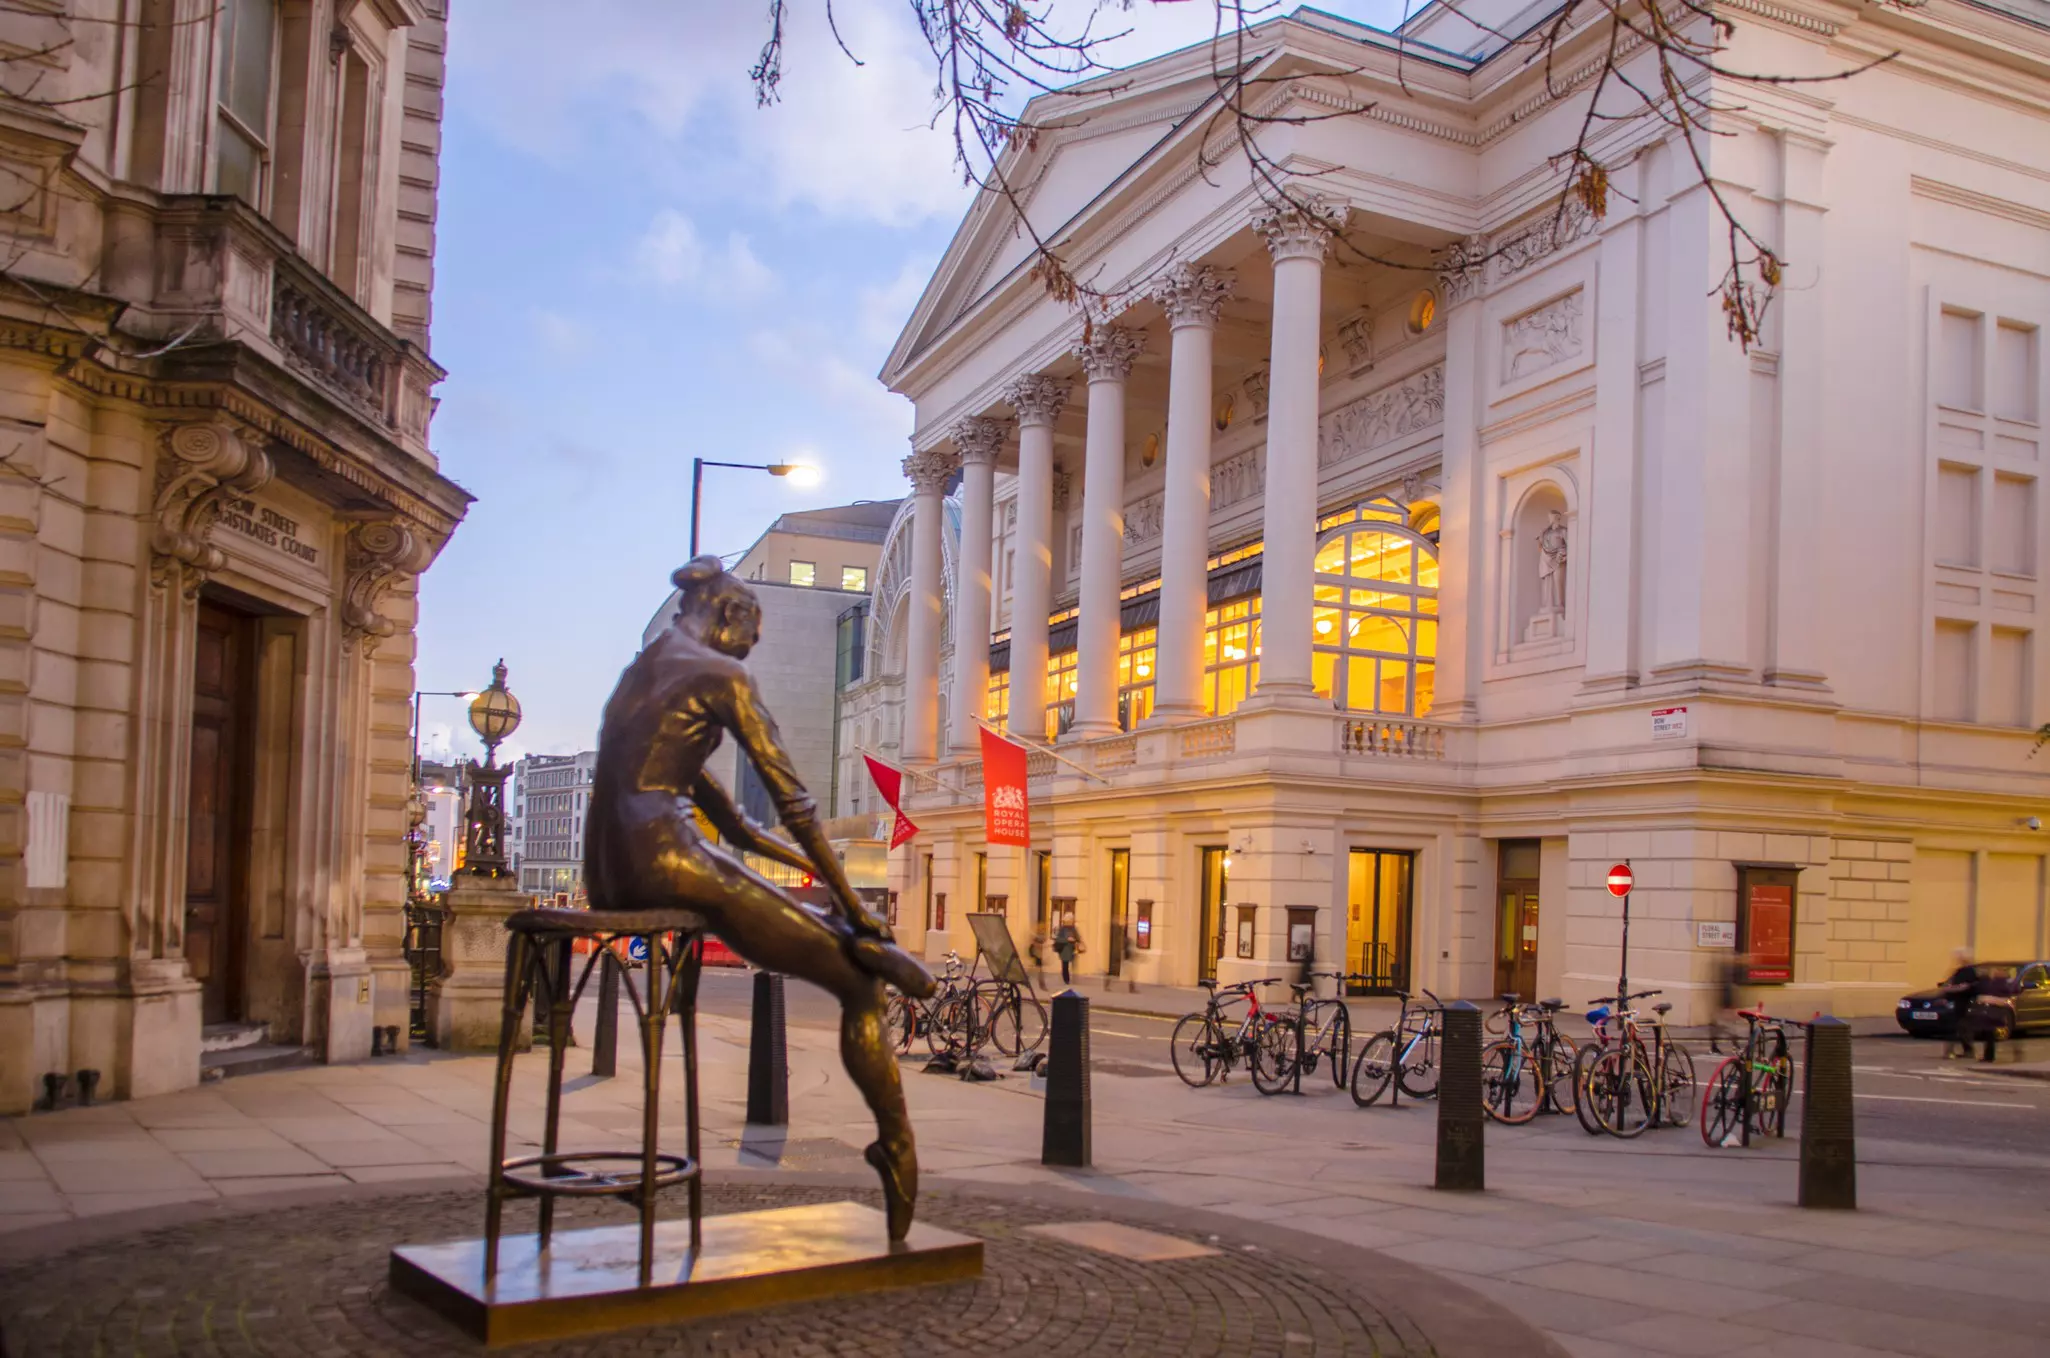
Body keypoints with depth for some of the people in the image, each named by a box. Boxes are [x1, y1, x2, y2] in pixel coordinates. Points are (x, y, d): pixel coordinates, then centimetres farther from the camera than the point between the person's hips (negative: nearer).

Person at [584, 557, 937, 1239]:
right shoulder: (721, 675, 0)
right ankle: (899, 1151, -4)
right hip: (666, 861, -10)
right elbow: (790, 798, -6)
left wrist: (803, 861, 29)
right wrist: (852, 905, -1)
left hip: (606, 875, 10)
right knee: (860, 986, -5)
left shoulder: (637, 672, 26)